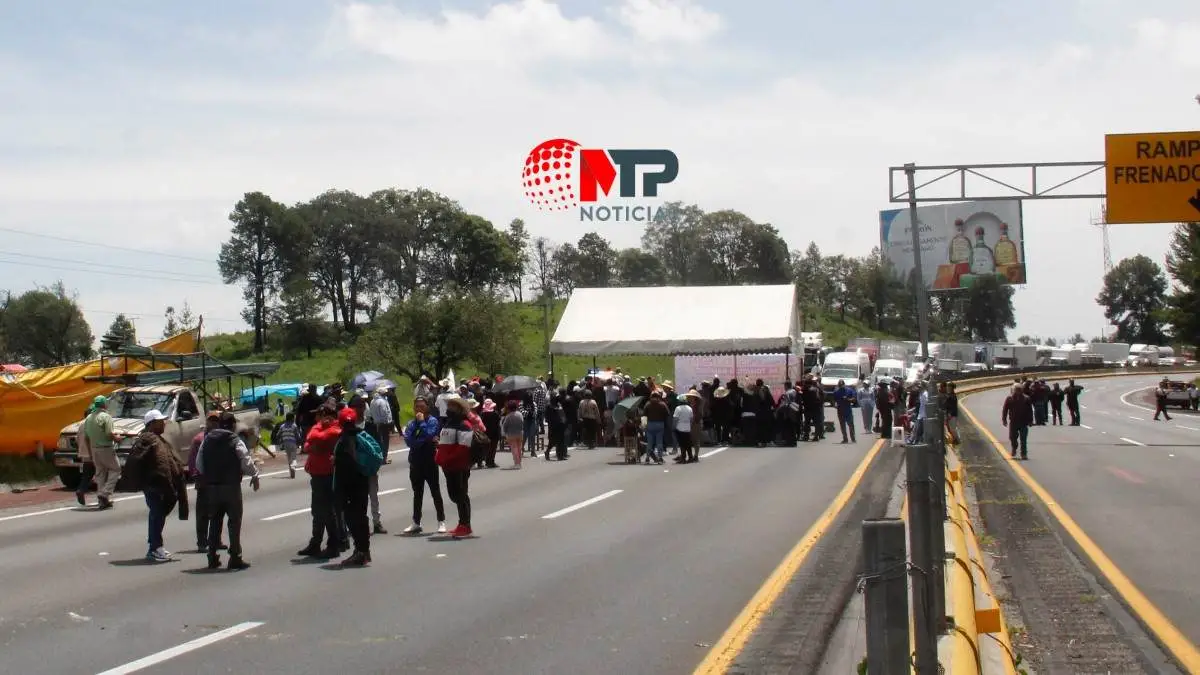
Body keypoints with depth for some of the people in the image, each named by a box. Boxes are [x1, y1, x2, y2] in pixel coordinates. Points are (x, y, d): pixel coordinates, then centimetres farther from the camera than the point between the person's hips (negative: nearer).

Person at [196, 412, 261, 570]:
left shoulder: (207, 440, 6)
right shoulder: (235, 441, -9)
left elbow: (198, 464, 10)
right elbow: (246, 461, -10)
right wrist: (254, 476, 6)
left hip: (211, 486, 5)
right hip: (231, 486, -5)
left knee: (214, 522, 13)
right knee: (234, 521, 2)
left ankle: (212, 558, 13)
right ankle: (235, 558, 0)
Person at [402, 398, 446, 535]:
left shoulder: (432, 421, -5)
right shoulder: (412, 423, 6)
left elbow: (429, 435, -22)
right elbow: (408, 440, -8)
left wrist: (422, 421, -13)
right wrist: (425, 440, -17)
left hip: (430, 461, -5)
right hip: (415, 462, 5)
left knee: (435, 492, 0)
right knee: (417, 494, 12)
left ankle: (441, 522, 4)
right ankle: (416, 523, 19)